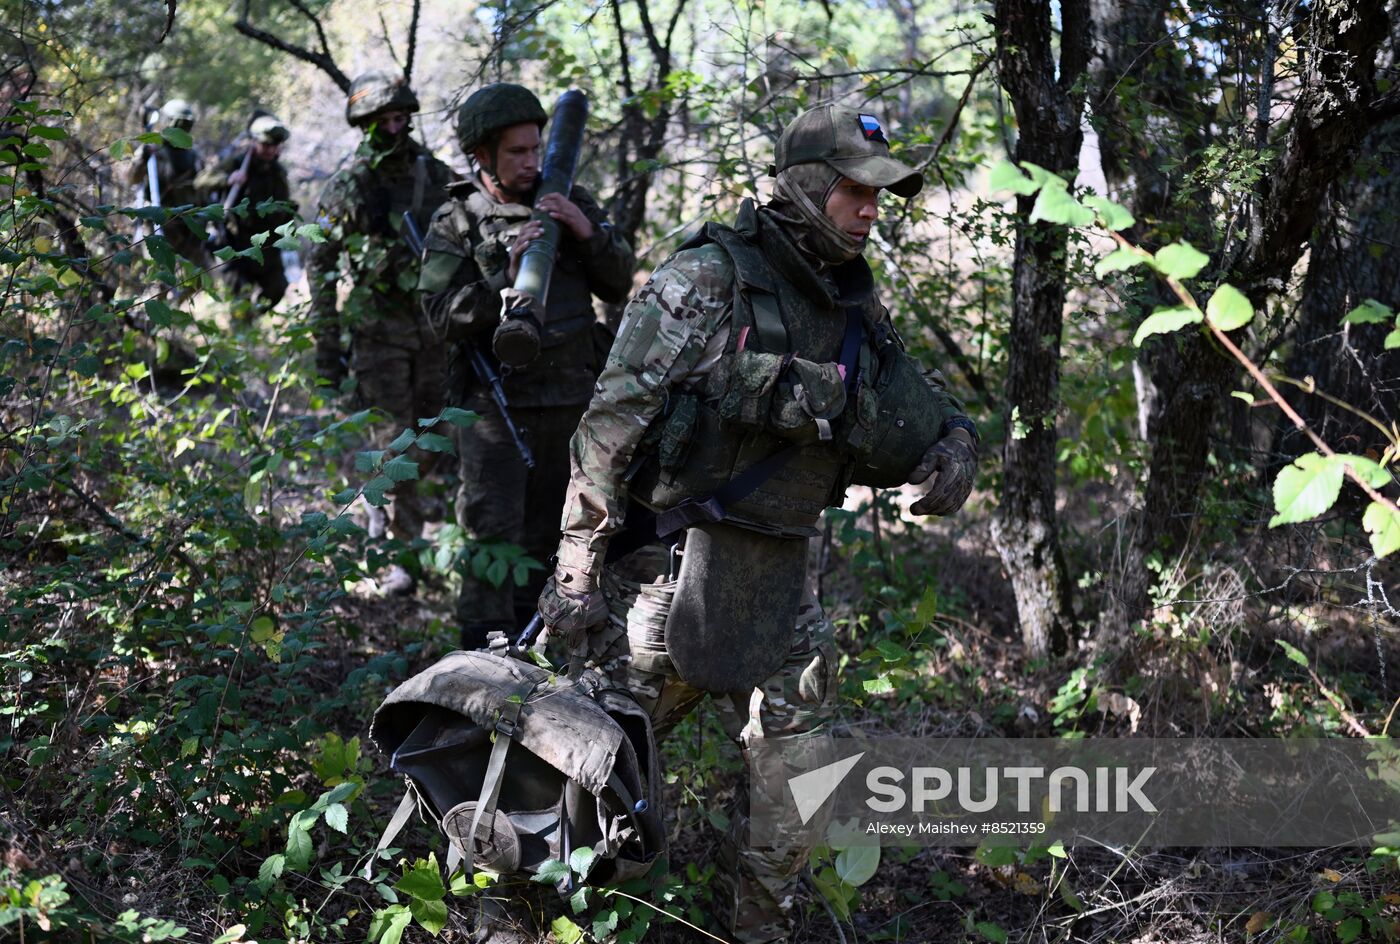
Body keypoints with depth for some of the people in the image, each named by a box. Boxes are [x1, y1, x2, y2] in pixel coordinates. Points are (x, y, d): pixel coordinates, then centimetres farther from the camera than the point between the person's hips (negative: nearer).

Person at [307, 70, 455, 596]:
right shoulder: (345, 188, -5)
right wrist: (326, 345, -6)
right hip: (378, 330, -4)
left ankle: (382, 509, 36)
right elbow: (319, 266, -2)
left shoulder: (436, 177, 6)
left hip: (435, 327, 4)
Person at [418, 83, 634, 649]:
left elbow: (619, 286, 5)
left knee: (547, 535, 14)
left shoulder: (571, 203, 8)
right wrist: (506, 278, -24)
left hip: (571, 400, 4)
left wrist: (587, 232, -11)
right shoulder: (457, 223, -3)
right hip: (497, 404, -4)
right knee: (493, 535, -7)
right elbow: (442, 315, -11)